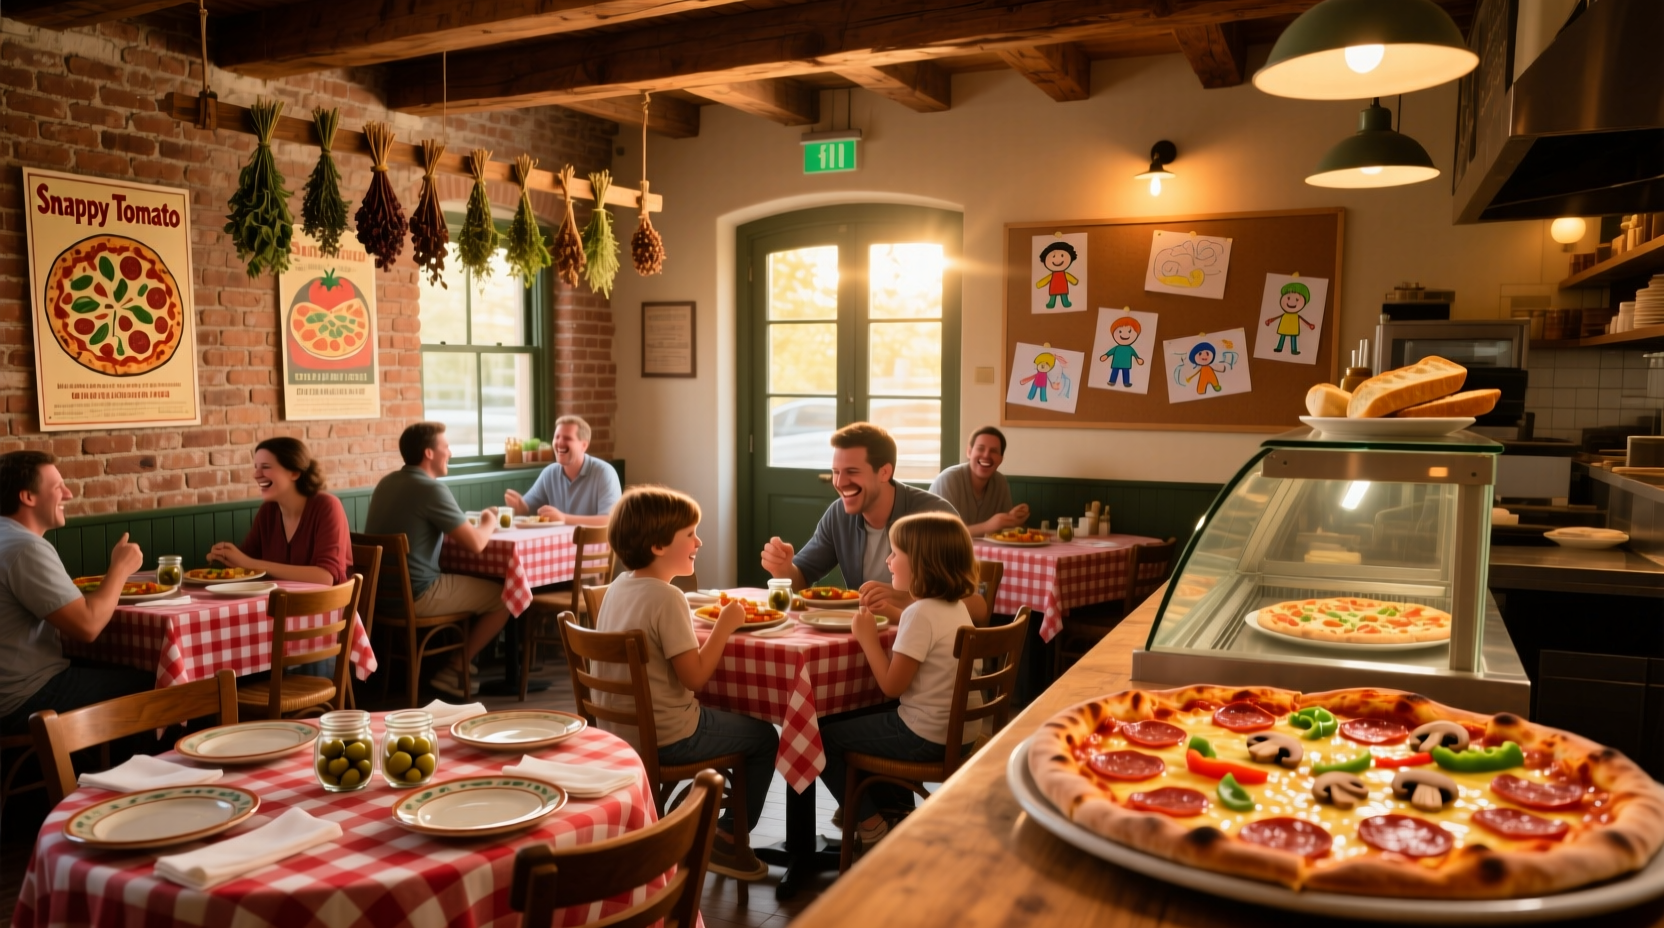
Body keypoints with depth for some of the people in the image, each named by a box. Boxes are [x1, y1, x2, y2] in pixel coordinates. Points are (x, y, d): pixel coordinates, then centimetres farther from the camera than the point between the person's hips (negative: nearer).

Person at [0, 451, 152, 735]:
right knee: (152, 687, -2)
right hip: (28, 699, -10)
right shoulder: (26, 548, -21)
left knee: (126, 675, 21)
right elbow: (87, 626, -24)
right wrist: (120, 568, -12)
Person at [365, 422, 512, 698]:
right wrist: (489, 523, 4)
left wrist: (459, 528, 10)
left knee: (472, 581, 29)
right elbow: (475, 544, -17)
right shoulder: (430, 488, -17)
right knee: (503, 595, 5)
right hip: (416, 595, -9)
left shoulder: (387, 483, 10)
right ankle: (453, 671, 11)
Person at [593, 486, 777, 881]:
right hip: (666, 737, -9)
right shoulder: (667, 599, -24)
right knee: (765, 737, 9)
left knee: (723, 714, 31)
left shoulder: (619, 586, 3)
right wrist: (724, 626, -15)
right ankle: (726, 837, 16)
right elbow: (694, 675, -24)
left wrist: (712, 626, 7)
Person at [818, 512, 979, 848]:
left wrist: (868, 638, -11)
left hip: (925, 738, -9)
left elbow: (891, 685, -21)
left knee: (824, 738, 4)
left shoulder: (920, 613, -23)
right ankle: (897, 809, 36)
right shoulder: (956, 607, 4)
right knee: (866, 720, 32)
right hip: (959, 732, 9)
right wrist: (890, 624, 7)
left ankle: (872, 826, 15)